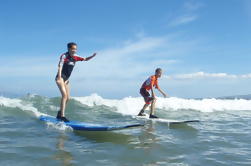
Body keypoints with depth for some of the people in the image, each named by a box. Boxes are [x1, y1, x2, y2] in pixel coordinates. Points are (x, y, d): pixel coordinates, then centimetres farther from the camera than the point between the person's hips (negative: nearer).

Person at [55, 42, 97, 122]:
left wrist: (92, 56, -9)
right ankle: (62, 116, -22)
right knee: (64, 95, -21)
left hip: (66, 79, 8)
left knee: (68, 98, 10)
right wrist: (59, 77, -37)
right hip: (60, 78, -8)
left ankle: (59, 114, 27)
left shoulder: (75, 57, 6)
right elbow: (60, 66, -23)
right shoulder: (64, 56, -12)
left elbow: (85, 59, 10)